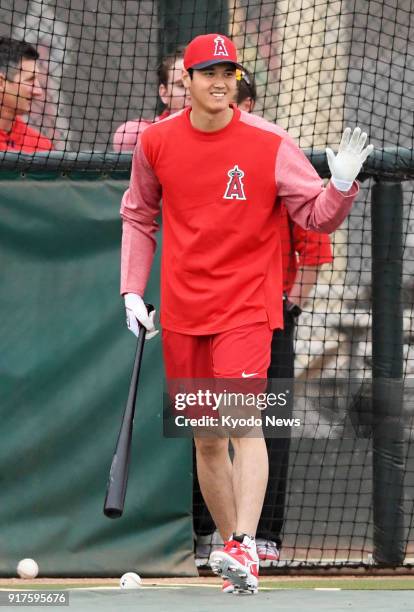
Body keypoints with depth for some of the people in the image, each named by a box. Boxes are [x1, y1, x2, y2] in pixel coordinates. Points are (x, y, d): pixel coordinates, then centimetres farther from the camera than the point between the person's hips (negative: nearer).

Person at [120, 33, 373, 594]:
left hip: (246, 305, -4)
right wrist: (133, 290, 9)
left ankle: (244, 548, -28)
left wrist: (341, 185, -26)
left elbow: (317, 216, -5)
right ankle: (229, 544, 18)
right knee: (206, 439, 7)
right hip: (181, 312, 4)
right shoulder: (156, 143, 2)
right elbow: (138, 216, 16)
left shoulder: (270, 144, -7)